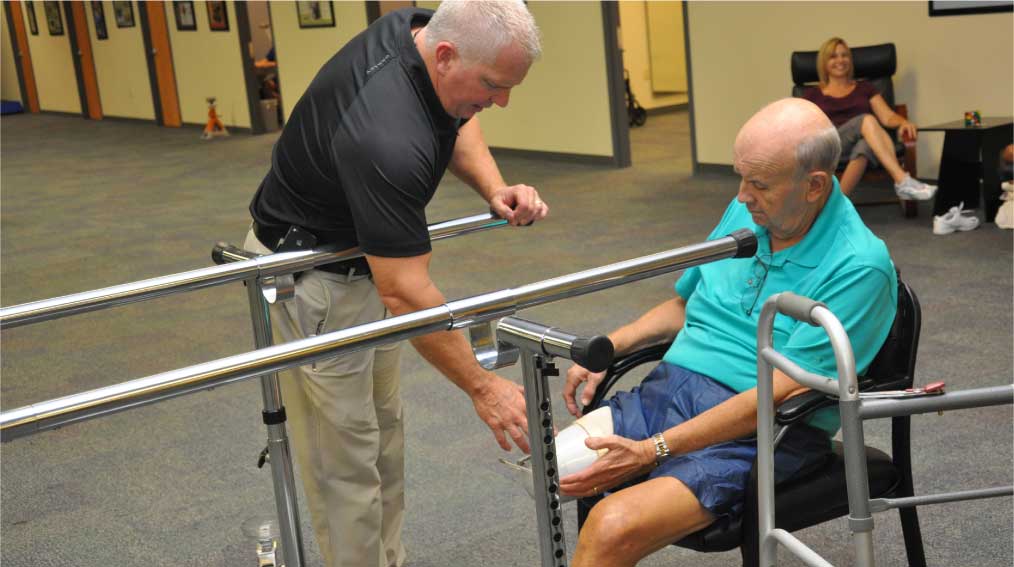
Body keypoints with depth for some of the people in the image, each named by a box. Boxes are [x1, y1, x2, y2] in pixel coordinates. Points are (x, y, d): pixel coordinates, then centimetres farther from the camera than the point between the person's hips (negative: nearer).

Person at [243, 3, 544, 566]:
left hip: (366, 260, 10)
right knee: (344, 455, 0)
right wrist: (482, 386, -26)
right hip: (312, 273, -10)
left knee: (385, 431, 17)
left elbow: (456, 121, 9)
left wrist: (495, 189, -9)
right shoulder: (387, 138, -38)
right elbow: (406, 293, -34)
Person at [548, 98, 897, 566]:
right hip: (665, 390, 7)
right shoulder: (744, 212, 9)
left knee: (614, 527, -30)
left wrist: (652, 451, -22)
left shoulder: (858, 266, -13)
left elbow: (780, 393, -18)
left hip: (757, 436, -7)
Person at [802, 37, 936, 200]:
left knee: (865, 145, -39)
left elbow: (887, 117, 11)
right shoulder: (812, 94, 21)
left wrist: (904, 122, -12)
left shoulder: (865, 88, 25)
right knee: (867, 120, -35)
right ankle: (903, 181, -52)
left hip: (866, 141, 2)